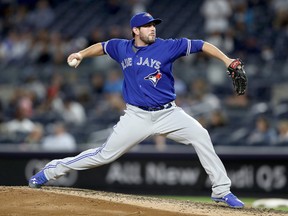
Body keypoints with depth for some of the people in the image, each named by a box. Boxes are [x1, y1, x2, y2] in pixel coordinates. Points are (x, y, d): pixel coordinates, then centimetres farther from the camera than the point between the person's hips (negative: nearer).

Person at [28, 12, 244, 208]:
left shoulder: (167, 47, -7)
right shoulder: (121, 48, 2)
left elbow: (200, 45, -11)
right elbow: (102, 47, 23)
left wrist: (226, 60, -21)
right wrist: (81, 54, 8)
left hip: (168, 113, 0)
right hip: (137, 117, 0)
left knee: (201, 136, -20)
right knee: (105, 154, -1)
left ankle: (221, 190, -11)